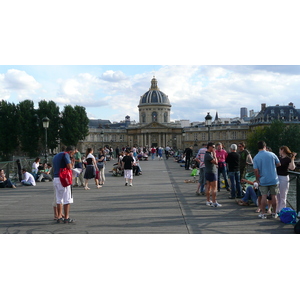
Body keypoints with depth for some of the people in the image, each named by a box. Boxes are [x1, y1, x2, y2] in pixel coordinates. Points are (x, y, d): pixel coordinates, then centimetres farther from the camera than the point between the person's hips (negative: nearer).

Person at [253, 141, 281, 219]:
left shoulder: (256, 158, -6)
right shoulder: (272, 154, -4)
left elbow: (256, 170, -10)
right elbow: (278, 164, 8)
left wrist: (257, 179, 3)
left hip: (263, 180, 0)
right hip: (274, 180, 1)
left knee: (264, 196, 4)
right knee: (274, 196, 9)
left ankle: (262, 213, 8)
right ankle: (274, 213, 17)